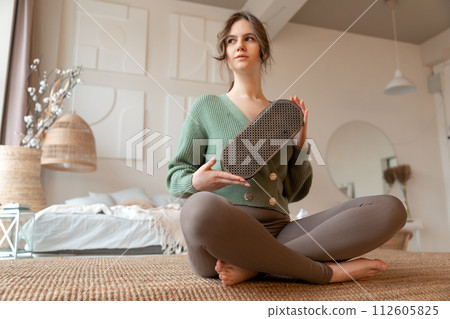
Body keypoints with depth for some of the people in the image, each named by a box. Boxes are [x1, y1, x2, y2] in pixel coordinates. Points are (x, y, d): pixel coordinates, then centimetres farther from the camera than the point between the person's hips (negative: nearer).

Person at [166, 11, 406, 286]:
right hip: (223, 231, -3)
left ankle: (255, 266, -21)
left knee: (390, 208, -14)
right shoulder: (206, 106, 11)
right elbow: (175, 176, 12)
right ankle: (325, 271, -20)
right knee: (200, 208, -40)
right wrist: (196, 183, -11)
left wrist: (301, 144, 6)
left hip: (278, 232, 4)